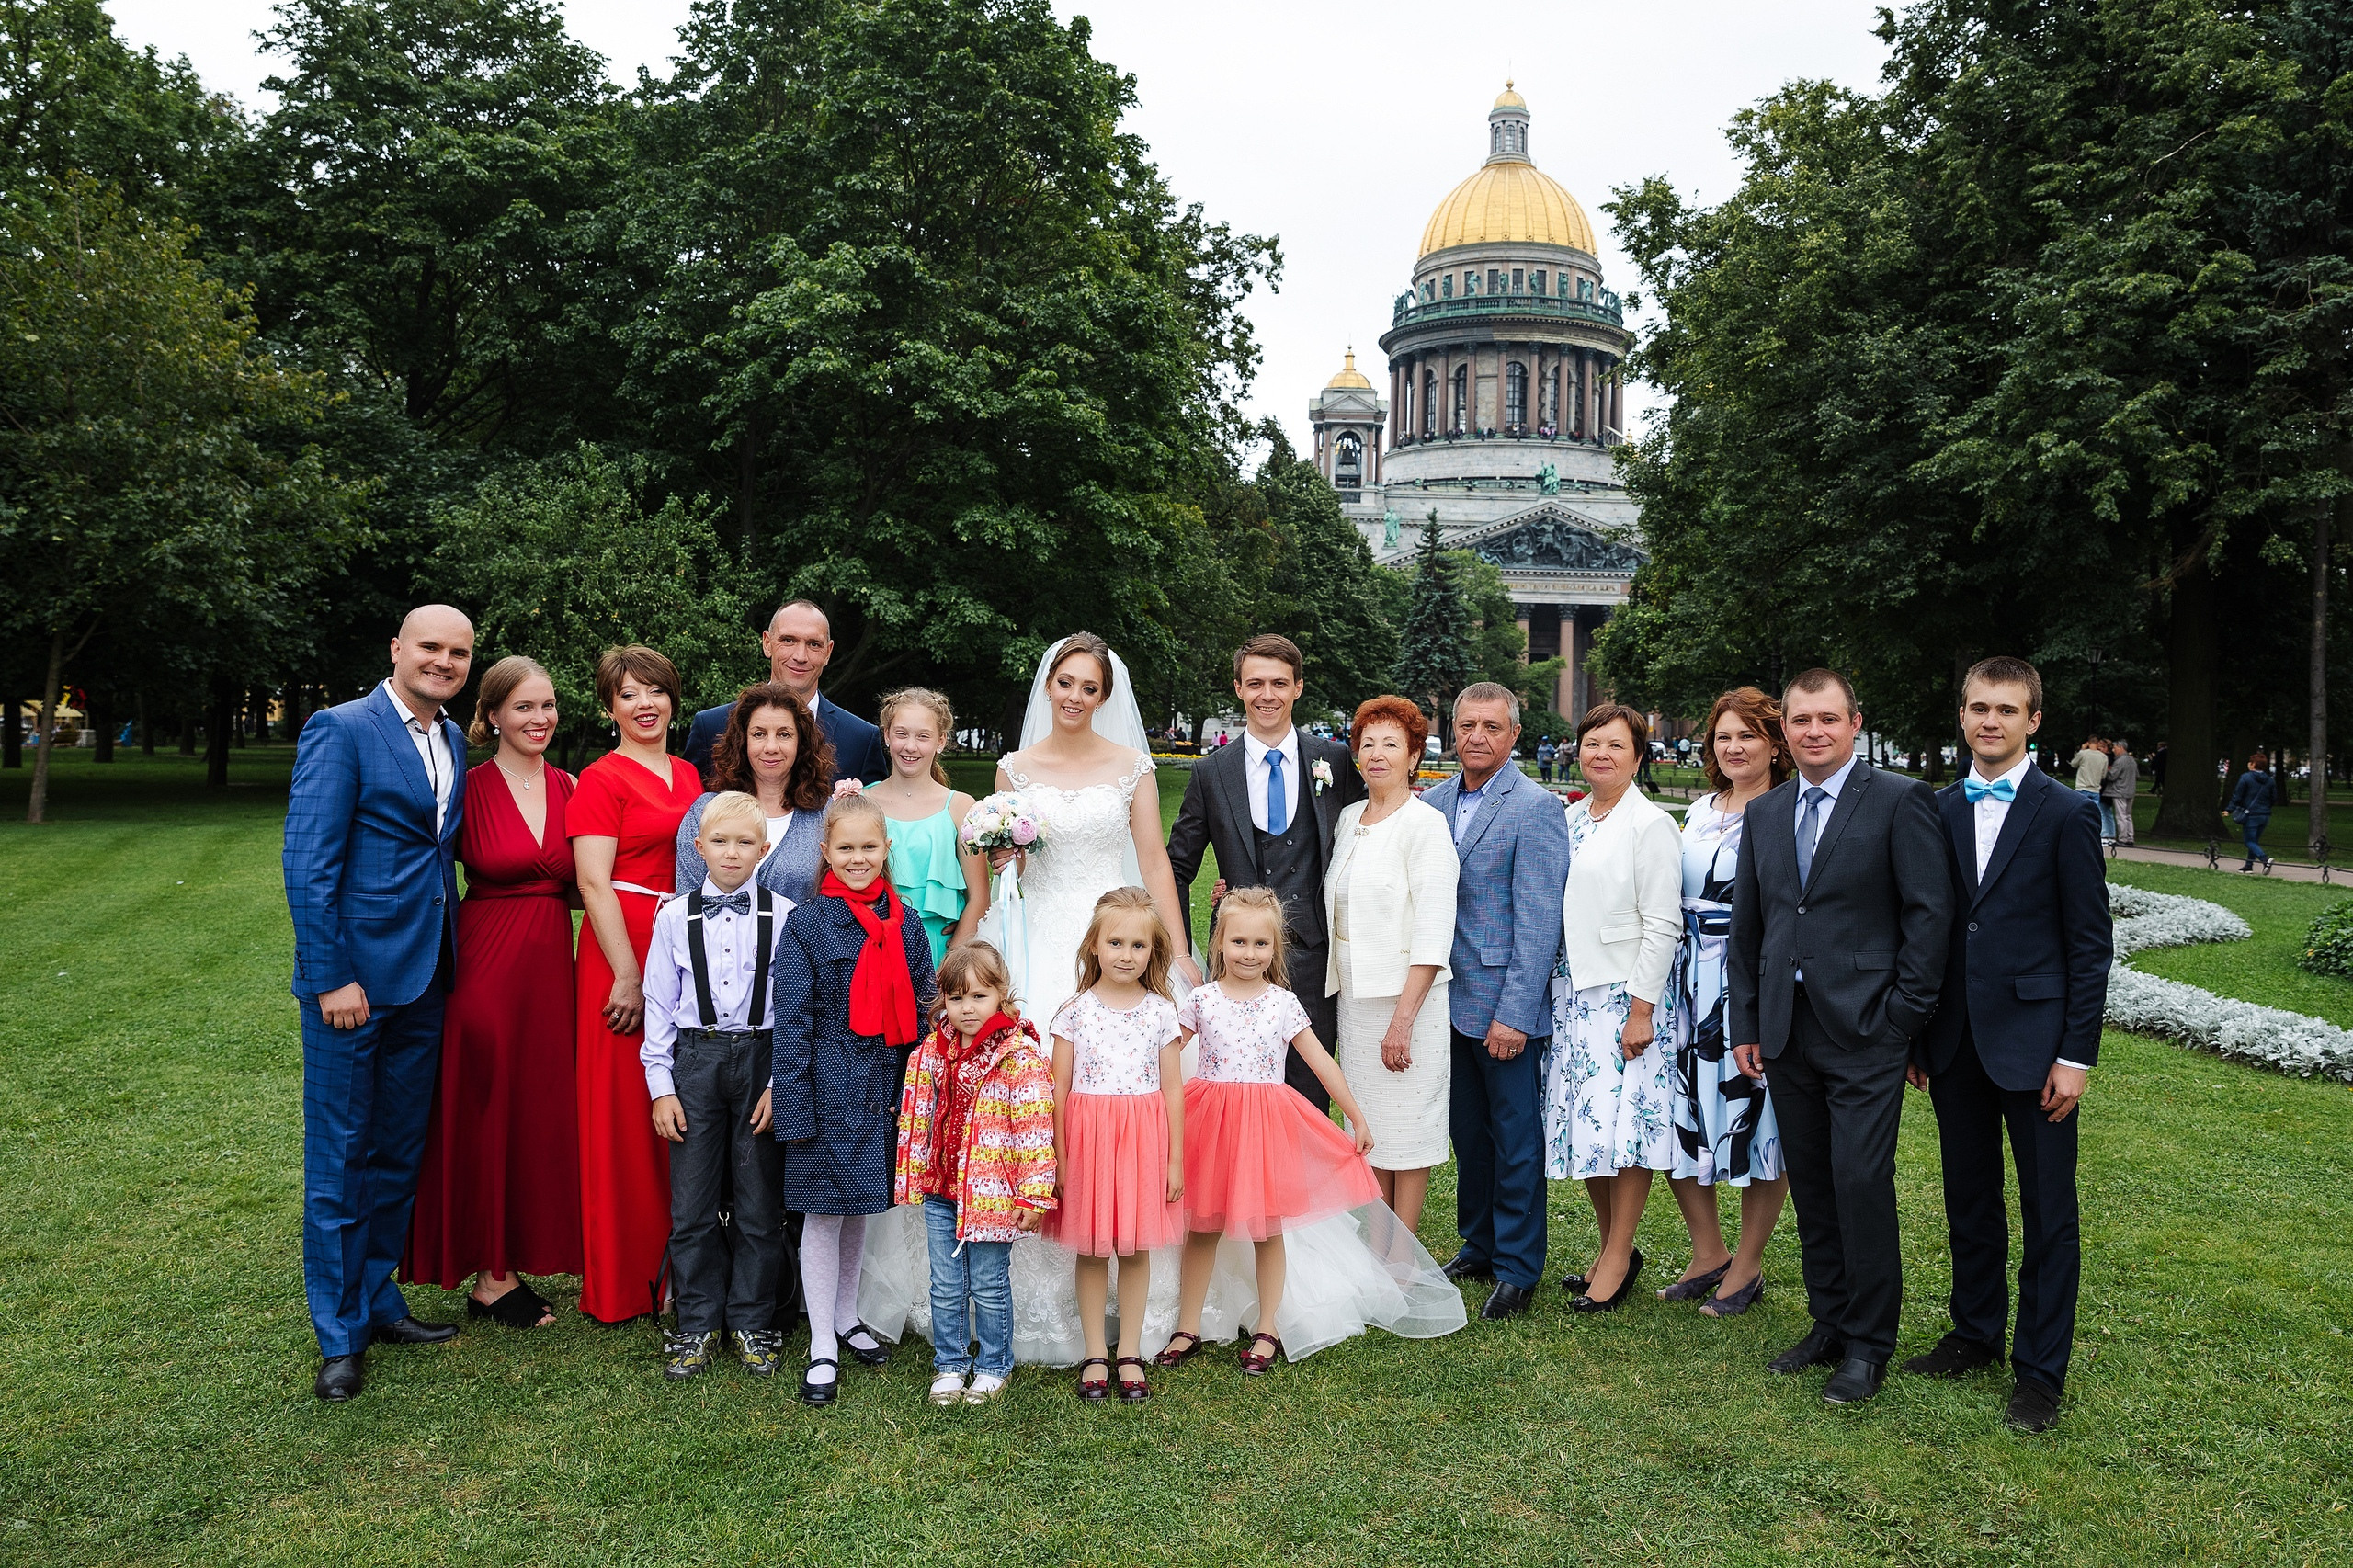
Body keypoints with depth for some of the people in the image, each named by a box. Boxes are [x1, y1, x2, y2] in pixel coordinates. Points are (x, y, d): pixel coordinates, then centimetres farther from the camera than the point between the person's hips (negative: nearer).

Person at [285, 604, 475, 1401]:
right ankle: (341, 1335, 15)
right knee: (339, 1156, 4)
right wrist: (330, 977, -18)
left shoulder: (452, 741, 12)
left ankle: (377, 1299, 30)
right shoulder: (340, 730, -10)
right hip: (354, 977, -7)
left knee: (400, 1152, 16)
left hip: (424, 978, 7)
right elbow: (308, 862, -14)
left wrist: (453, 959, 8)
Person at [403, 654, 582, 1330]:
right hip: (486, 962, -5)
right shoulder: (470, 787, -7)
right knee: (486, 1113, 2)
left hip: (550, 965, 5)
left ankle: (516, 1261, 23)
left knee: (539, 1114, 10)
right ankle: (490, 1275, 14)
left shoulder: (567, 788, 7)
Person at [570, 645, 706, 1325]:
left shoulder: (689, 775, 15)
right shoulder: (602, 780, -4)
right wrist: (627, 976, -17)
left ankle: (674, 1269, 20)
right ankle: (621, 1282, 13)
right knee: (625, 1114, 1)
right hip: (625, 950, -6)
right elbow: (594, 883, -11)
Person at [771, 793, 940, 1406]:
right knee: (824, 1213, 2)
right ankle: (823, 1349, 12)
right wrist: (795, 1107, -12)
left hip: (886, 1089, 4)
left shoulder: (905, 924, 6)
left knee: (859, 1207, 17)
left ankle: (846, 1317, 33)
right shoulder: (806, 923, -7)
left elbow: (922, 1010, 10)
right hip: (830, 1086, -4)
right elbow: (792, 1020, -8)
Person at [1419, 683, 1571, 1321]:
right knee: (1468, 1130, 17)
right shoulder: (1432, 802, 7)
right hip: (1449, 998, 6)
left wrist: (1514, 1013, -17)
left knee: (1516, 1138, 5)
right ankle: (1478, 1245, 32)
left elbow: (1538, 922, -14)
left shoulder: (1535, 808, -11)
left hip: (1507, 1004, -6)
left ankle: (1517, 1268, 18)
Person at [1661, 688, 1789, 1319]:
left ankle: (1748, 1266, 20)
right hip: (1691, 982, 6)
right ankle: (1708, 1254, 25)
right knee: (1681, 1113, 8)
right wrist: (1658, 988, 15)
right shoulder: (1698, 813, 13)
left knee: (1757, 1119, 3)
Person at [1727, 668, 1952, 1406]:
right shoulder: (1764, 813, 12)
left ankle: (1869, 1345, 10)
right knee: (1811, 1185, 12)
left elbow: (1930, 910, -7)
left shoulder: (1899, 799, -5)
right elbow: (1746, 925, 14)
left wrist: (1905, 1015, -10)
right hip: (1786, 1033, 5)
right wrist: (1745, 1025, 10)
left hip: (1864, 1033, -5)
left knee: (1862, 1184, -5)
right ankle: (1829, 1324, 25)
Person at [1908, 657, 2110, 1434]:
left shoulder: (2065, 815, -6)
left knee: (2048, 1213, 5)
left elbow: (2091, 943, -6)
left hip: (2033, 1042, -4)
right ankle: (1975, 1332, 32)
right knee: (1969, 1199, 16)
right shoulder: (1938, 811, 6)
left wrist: (2077, 1054, -11)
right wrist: (1918, 1036, 8)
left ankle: (2040, 1369, 16)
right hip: (1955, 1043, 4)